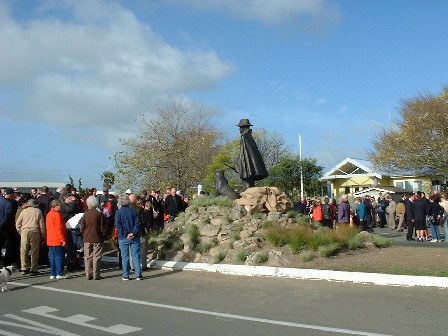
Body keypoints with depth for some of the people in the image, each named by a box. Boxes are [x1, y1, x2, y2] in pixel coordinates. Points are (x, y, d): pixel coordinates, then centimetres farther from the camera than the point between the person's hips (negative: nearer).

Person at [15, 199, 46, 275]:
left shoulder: (24, 211, 9)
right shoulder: (38, 211, 4)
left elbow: (17, 224, 9)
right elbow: (42, 224, 3)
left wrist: (20, 231, 17)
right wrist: (43, 235, 9)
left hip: (24, 231, 2)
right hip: (34, 232, -2)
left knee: (24, 251, 10)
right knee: (34, 252, 2)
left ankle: (24, 268, 13)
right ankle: (33, 270, 3)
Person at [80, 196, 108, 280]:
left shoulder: (85, 214, -2)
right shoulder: (100, 214, -8)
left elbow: (82, 228, 4)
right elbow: (103, 228, -5)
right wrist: (103, 237, 8)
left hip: (87, 239, 2)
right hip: (97, 239, -2)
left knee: (88, 257, 9)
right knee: (97, 257, 3)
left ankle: (88, 275, 12)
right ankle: (96, 275, 3)